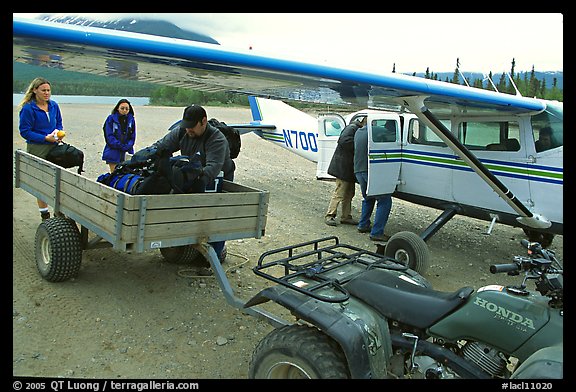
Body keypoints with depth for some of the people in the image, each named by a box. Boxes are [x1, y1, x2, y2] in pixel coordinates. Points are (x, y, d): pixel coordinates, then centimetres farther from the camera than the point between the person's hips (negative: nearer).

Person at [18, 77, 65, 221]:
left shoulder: (54, 105, 8)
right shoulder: (28, 109, -9)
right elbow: (24, 131, -10)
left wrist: (58, 133, -2)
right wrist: (45, 138, -16)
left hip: (54, 147, 5)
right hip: (37, 149, -5)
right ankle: (44, 214, 11)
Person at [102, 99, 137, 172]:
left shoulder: (131, 120, 6)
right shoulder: (111, 118, -2)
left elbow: (133, 137, 7)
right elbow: (109, 136, -7)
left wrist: (127, 146, -10)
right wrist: (120, 146, -16)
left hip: (126, 152, 3)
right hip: (114, 152, -2)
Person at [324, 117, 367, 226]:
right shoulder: (352, 128, -14)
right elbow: (344, 140, -28)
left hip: (350, 168, 10)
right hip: (343, 167, -10)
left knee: (349, 193, 14)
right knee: (339, 193, -6)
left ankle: (346, 217, 22)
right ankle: (329, 215, 2)